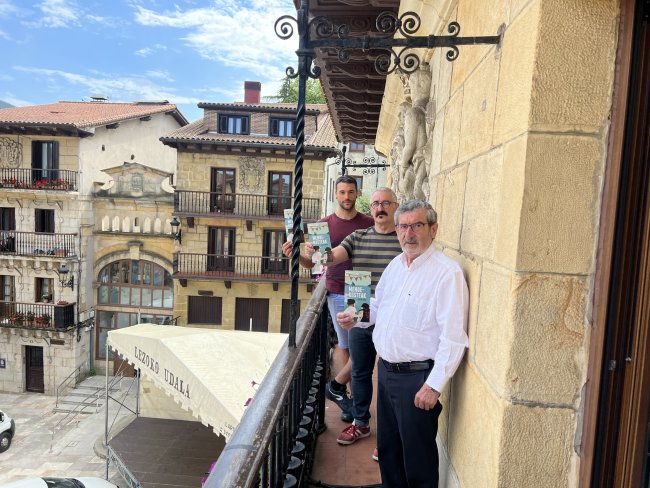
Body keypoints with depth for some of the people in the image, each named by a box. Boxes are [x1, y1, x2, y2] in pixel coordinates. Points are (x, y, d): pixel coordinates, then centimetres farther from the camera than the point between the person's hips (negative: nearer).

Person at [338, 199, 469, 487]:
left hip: (417, 376, -7)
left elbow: (453, 337, -21)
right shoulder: (395, 265, 7)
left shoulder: (447, 272, -19)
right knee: (387, 446, 23)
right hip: (386, 368, 8)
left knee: (418, 453, 10)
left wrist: (434, 386, -21)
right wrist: (356, 318, 3)